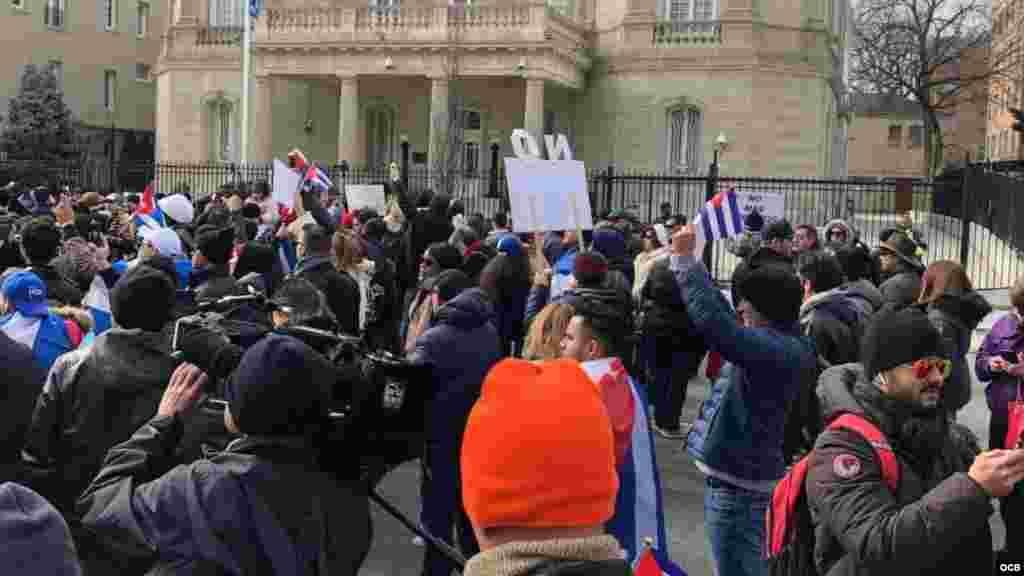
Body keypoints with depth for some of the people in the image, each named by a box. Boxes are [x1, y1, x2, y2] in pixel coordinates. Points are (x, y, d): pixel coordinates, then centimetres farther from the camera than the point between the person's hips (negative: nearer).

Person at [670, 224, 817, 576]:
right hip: (741, 473, 10)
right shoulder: (777, 341, 7)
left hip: (737, 483, -10)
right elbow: (724, 315, 21)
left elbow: (713, 322, -33)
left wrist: (685, 260, -25)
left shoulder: (781, 351, -22)